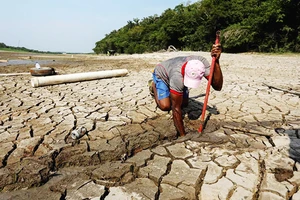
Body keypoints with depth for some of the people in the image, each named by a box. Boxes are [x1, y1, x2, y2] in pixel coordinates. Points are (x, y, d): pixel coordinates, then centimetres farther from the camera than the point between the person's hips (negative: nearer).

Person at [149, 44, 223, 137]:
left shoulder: (202, 62, -36)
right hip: (161, 74, -4)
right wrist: (182, 135, -37)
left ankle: (170, 88, 25)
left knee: (184, 103, -1)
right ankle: (153, 85, 11)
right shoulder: (178, 76, -46)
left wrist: (216, 61, -52)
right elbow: (176, 108, -40)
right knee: (166, 106, -16)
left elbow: (217, 86, -38)